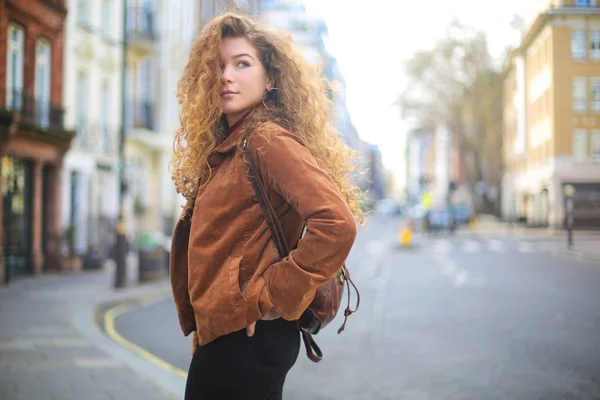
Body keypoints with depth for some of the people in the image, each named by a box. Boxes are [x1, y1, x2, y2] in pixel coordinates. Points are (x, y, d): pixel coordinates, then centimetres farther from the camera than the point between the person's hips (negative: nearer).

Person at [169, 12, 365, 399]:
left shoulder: (269, 140, -14)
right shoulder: (225, 148, 14)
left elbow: (336, 223, -26)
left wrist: (273, 296, -19)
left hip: (243, 338, -9)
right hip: (220, 334, 9)